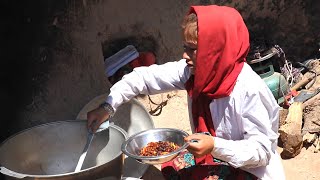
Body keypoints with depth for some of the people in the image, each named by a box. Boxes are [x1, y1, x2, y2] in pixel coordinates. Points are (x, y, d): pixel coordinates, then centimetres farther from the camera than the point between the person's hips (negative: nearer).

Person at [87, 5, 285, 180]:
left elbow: (263, 150, -26)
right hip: (217, 156, 7)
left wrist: (215, 146, -38)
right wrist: (108, 107, -14)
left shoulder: (249, 90, -30)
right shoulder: (193, 70, -11)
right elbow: (146, 77, -5)